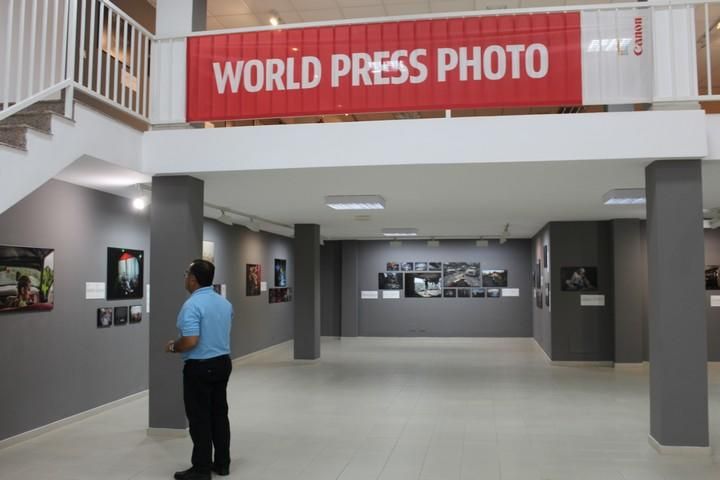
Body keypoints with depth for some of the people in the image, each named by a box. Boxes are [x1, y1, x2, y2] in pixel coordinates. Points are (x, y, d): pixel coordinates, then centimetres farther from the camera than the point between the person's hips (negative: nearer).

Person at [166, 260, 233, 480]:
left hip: (199, 367, -8)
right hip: (222, 362, 8)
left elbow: (190, 341, -27)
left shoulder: (192, 305, -20)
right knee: (219, 414, 14)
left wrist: (173, 347, -6)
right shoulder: (225, 303, 6)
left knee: (200, 418, 2)